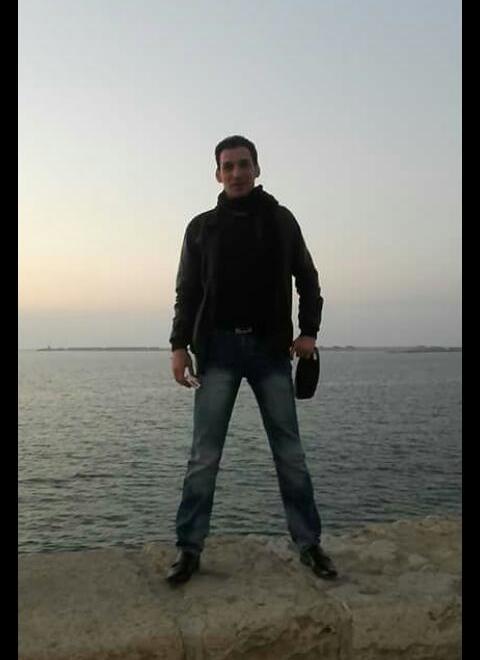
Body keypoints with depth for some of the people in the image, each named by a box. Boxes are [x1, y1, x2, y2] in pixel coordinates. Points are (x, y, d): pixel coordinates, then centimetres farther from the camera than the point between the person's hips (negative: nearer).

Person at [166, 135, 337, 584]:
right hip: (218, 349, 0)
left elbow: (307, 279, 12)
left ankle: (309, 543, 17)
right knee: (204, 455, 0)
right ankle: (189, 547, 11)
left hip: (271, 349, 1)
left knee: (290, 452, 5)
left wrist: (309, 330, -2)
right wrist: (179, 345, -4)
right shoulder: (202, 227, 10)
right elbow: (187, 292, 7)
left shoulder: (280, 220, 10)